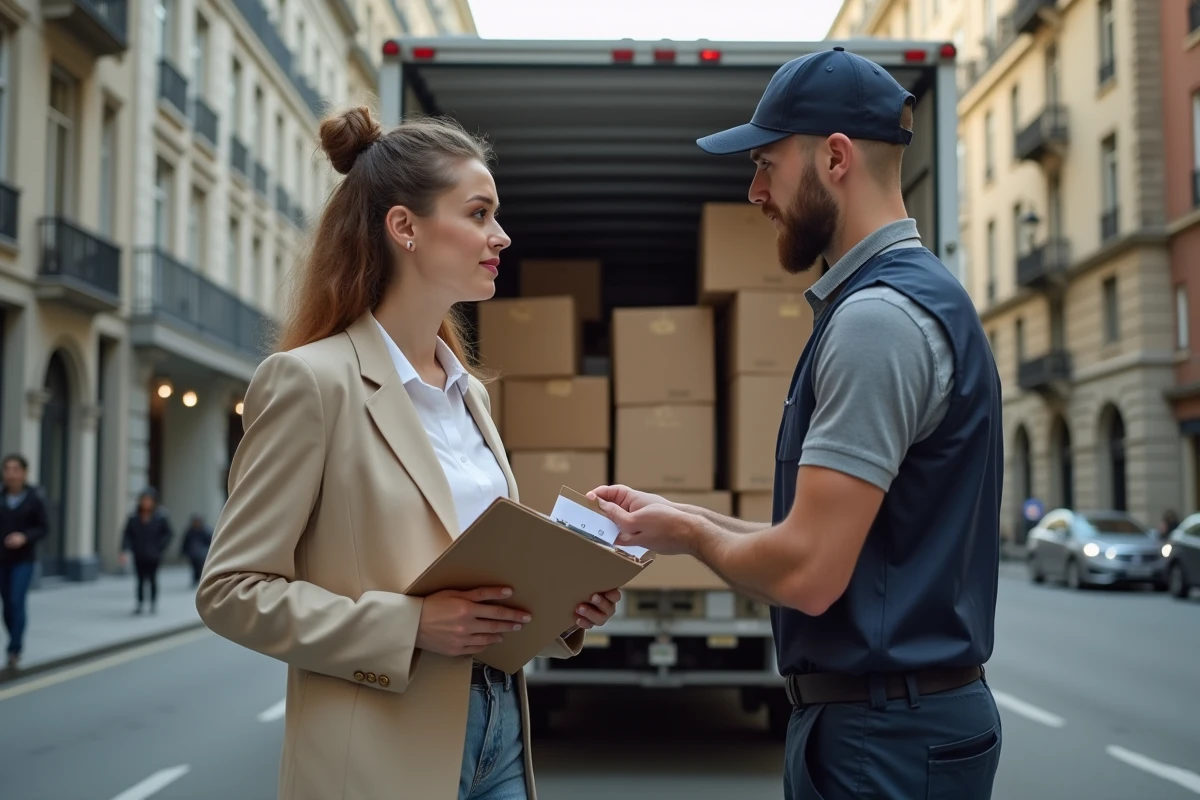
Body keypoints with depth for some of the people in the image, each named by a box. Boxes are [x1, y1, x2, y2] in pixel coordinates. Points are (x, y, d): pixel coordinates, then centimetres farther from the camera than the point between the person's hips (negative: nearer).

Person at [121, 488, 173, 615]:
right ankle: (140, 603, 15)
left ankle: (154, 604, 17)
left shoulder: (160, 518, -6)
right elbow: (127, 535, -3)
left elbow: (169, 534, 0)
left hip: (153, 557, -1)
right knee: (140, 580, 6)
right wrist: (124, 551, -12)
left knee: (152, 579, 5)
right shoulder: (134, 518, -3)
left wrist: (159, 547, -8)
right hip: (139, 556, 1)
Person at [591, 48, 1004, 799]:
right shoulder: (913, 295, 13)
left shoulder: (879, 315, -20)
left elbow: (807, 570, -25)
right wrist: (686, 513, 10)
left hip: (884, 735, -10)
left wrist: (691, 534, -6)